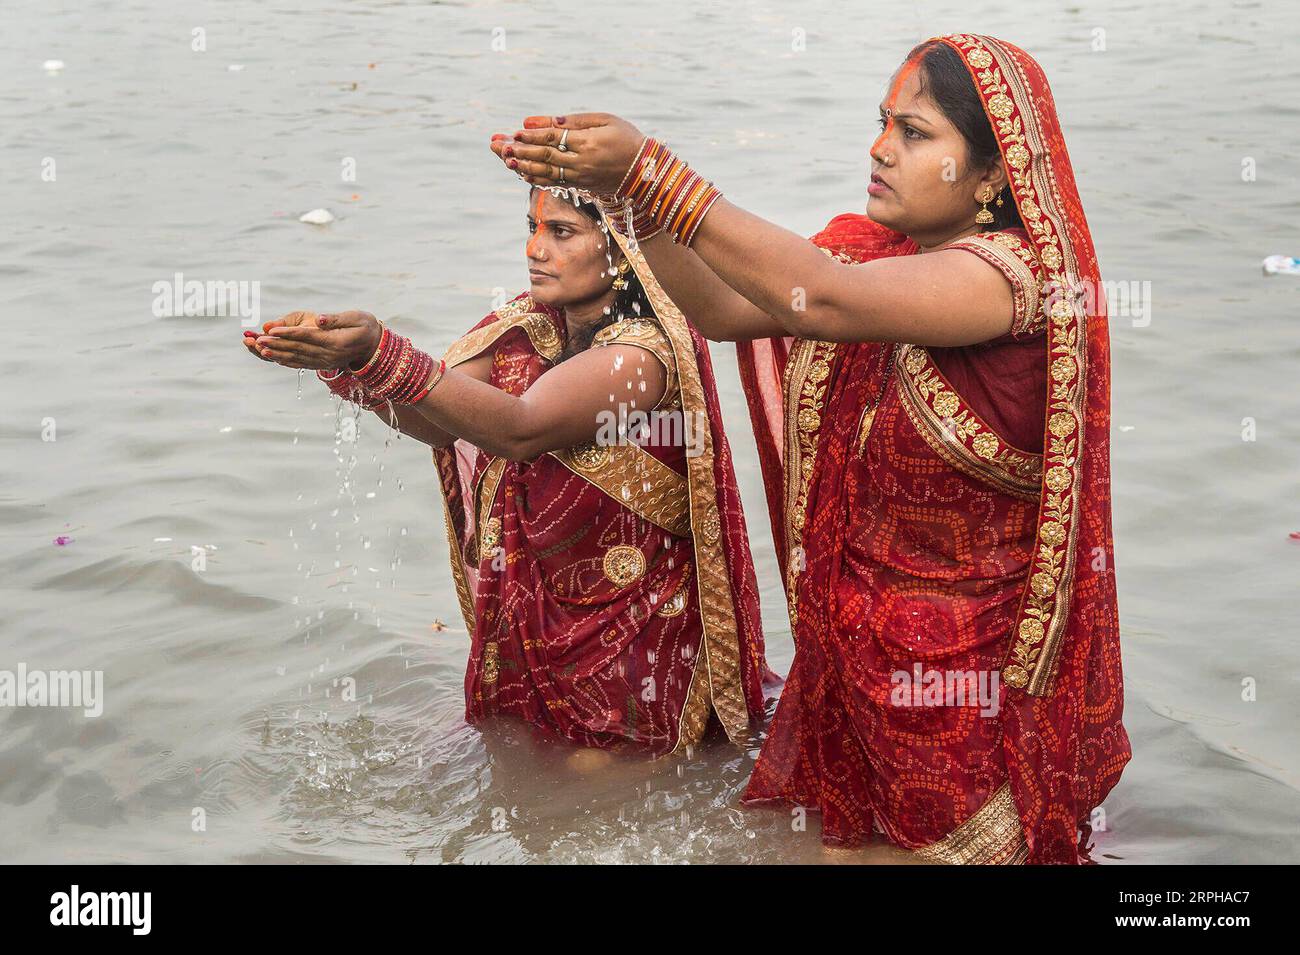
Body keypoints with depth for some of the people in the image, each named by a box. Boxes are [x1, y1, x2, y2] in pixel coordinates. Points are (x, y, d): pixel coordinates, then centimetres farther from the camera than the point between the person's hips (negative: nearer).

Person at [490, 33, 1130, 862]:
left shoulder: (1011, 271, -22)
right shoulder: (877, 252, 2)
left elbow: (819, 299, -36)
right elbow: (722, 309, -4)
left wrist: (651, 172, -37)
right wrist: (621, 192, -18)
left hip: (969, 670, -6)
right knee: (834, 835, 16)